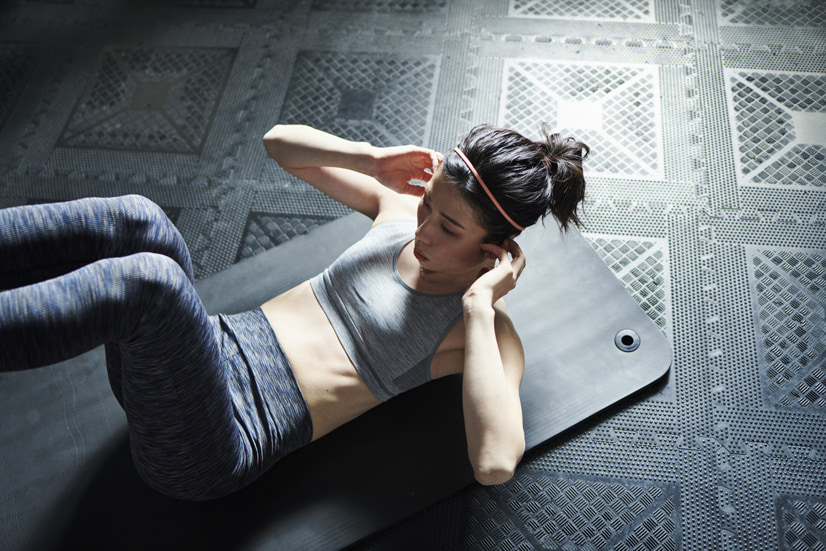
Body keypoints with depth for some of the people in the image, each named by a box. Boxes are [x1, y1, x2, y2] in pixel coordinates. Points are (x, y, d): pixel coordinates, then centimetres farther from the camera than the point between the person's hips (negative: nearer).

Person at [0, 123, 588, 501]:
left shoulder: (489, 332, -6)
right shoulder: (402, 207, 10)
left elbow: (495, 464, -27)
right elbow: (281, 140, 18)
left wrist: (479, 305, -21)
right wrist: (374, 160, 0)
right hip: (217, 348, 6)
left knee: (150, 278, -35)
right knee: (135, 219, -25)